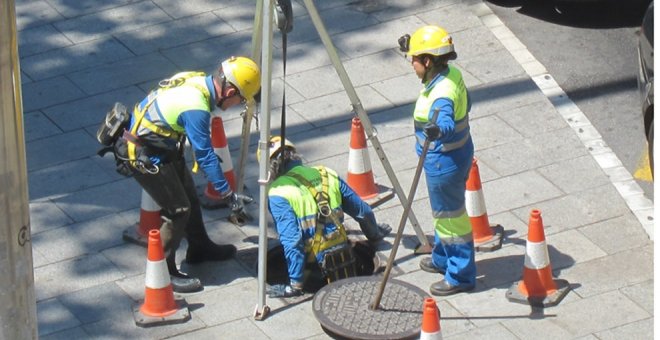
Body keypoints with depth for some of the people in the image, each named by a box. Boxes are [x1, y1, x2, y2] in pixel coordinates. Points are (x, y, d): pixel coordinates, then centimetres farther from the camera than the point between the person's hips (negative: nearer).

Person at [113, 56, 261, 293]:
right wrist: (227, 193, -14)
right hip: (143, 156, -10)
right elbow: (205, 156, -23)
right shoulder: (196, 108, -30)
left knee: (190, 197, 20)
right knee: (178, 210, -4)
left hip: (162, 146, 10)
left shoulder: (196, 80, -4)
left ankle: (199, 248, 40)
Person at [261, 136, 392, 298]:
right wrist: (375, 234, 36)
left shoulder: (277, 193, -10)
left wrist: (295, 285, -16)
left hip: (315, 263, -7)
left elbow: (291, 240, -19)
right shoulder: (327, 175, 7)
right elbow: (362, 211, 16)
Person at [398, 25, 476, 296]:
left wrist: (438, 129, -72)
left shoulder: (442, 94, -32)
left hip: (444, 162, -10)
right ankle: (443, 259, 46)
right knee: (444, 212, 27)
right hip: (458, 152, 10)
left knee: (450, 215, 5)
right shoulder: (453, 74, -3)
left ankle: (461, 276, 19)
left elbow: (447, 121, -49)